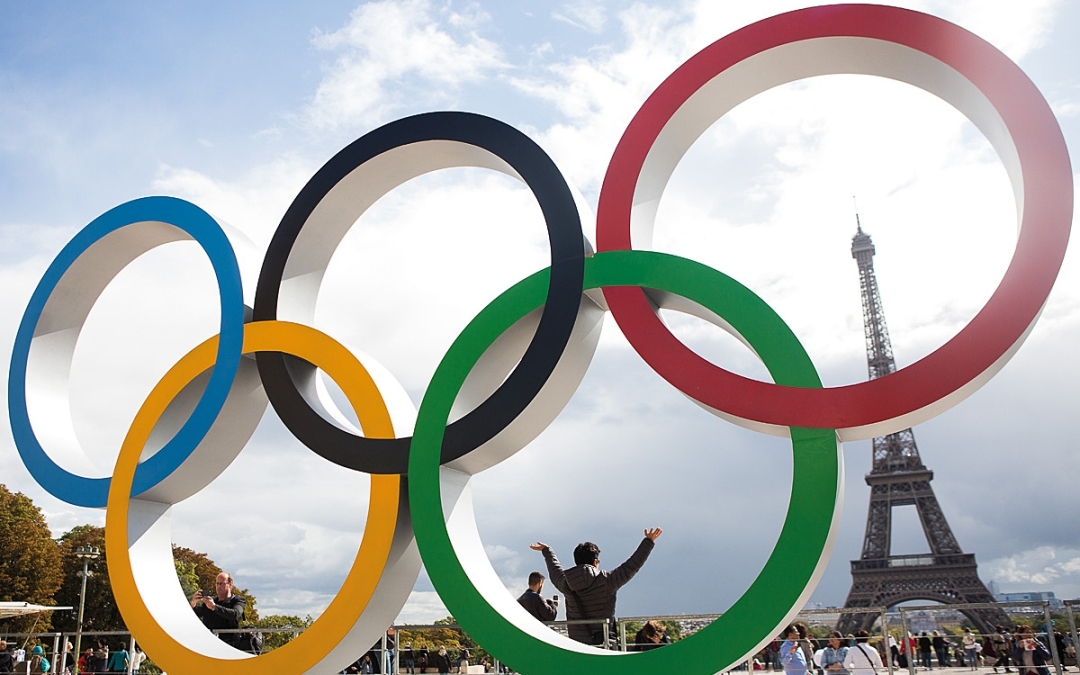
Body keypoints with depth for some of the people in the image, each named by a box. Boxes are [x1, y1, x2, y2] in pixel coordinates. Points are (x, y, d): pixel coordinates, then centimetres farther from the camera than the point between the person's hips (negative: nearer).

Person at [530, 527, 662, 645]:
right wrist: (648, 541, 12)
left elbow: (555, 572, 29)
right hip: (602, 643, -4)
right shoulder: (606, 581, -7)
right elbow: (632, 565, 1)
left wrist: (546, 550, 48)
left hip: (576, 644, 4)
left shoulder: (567, 584, 5)